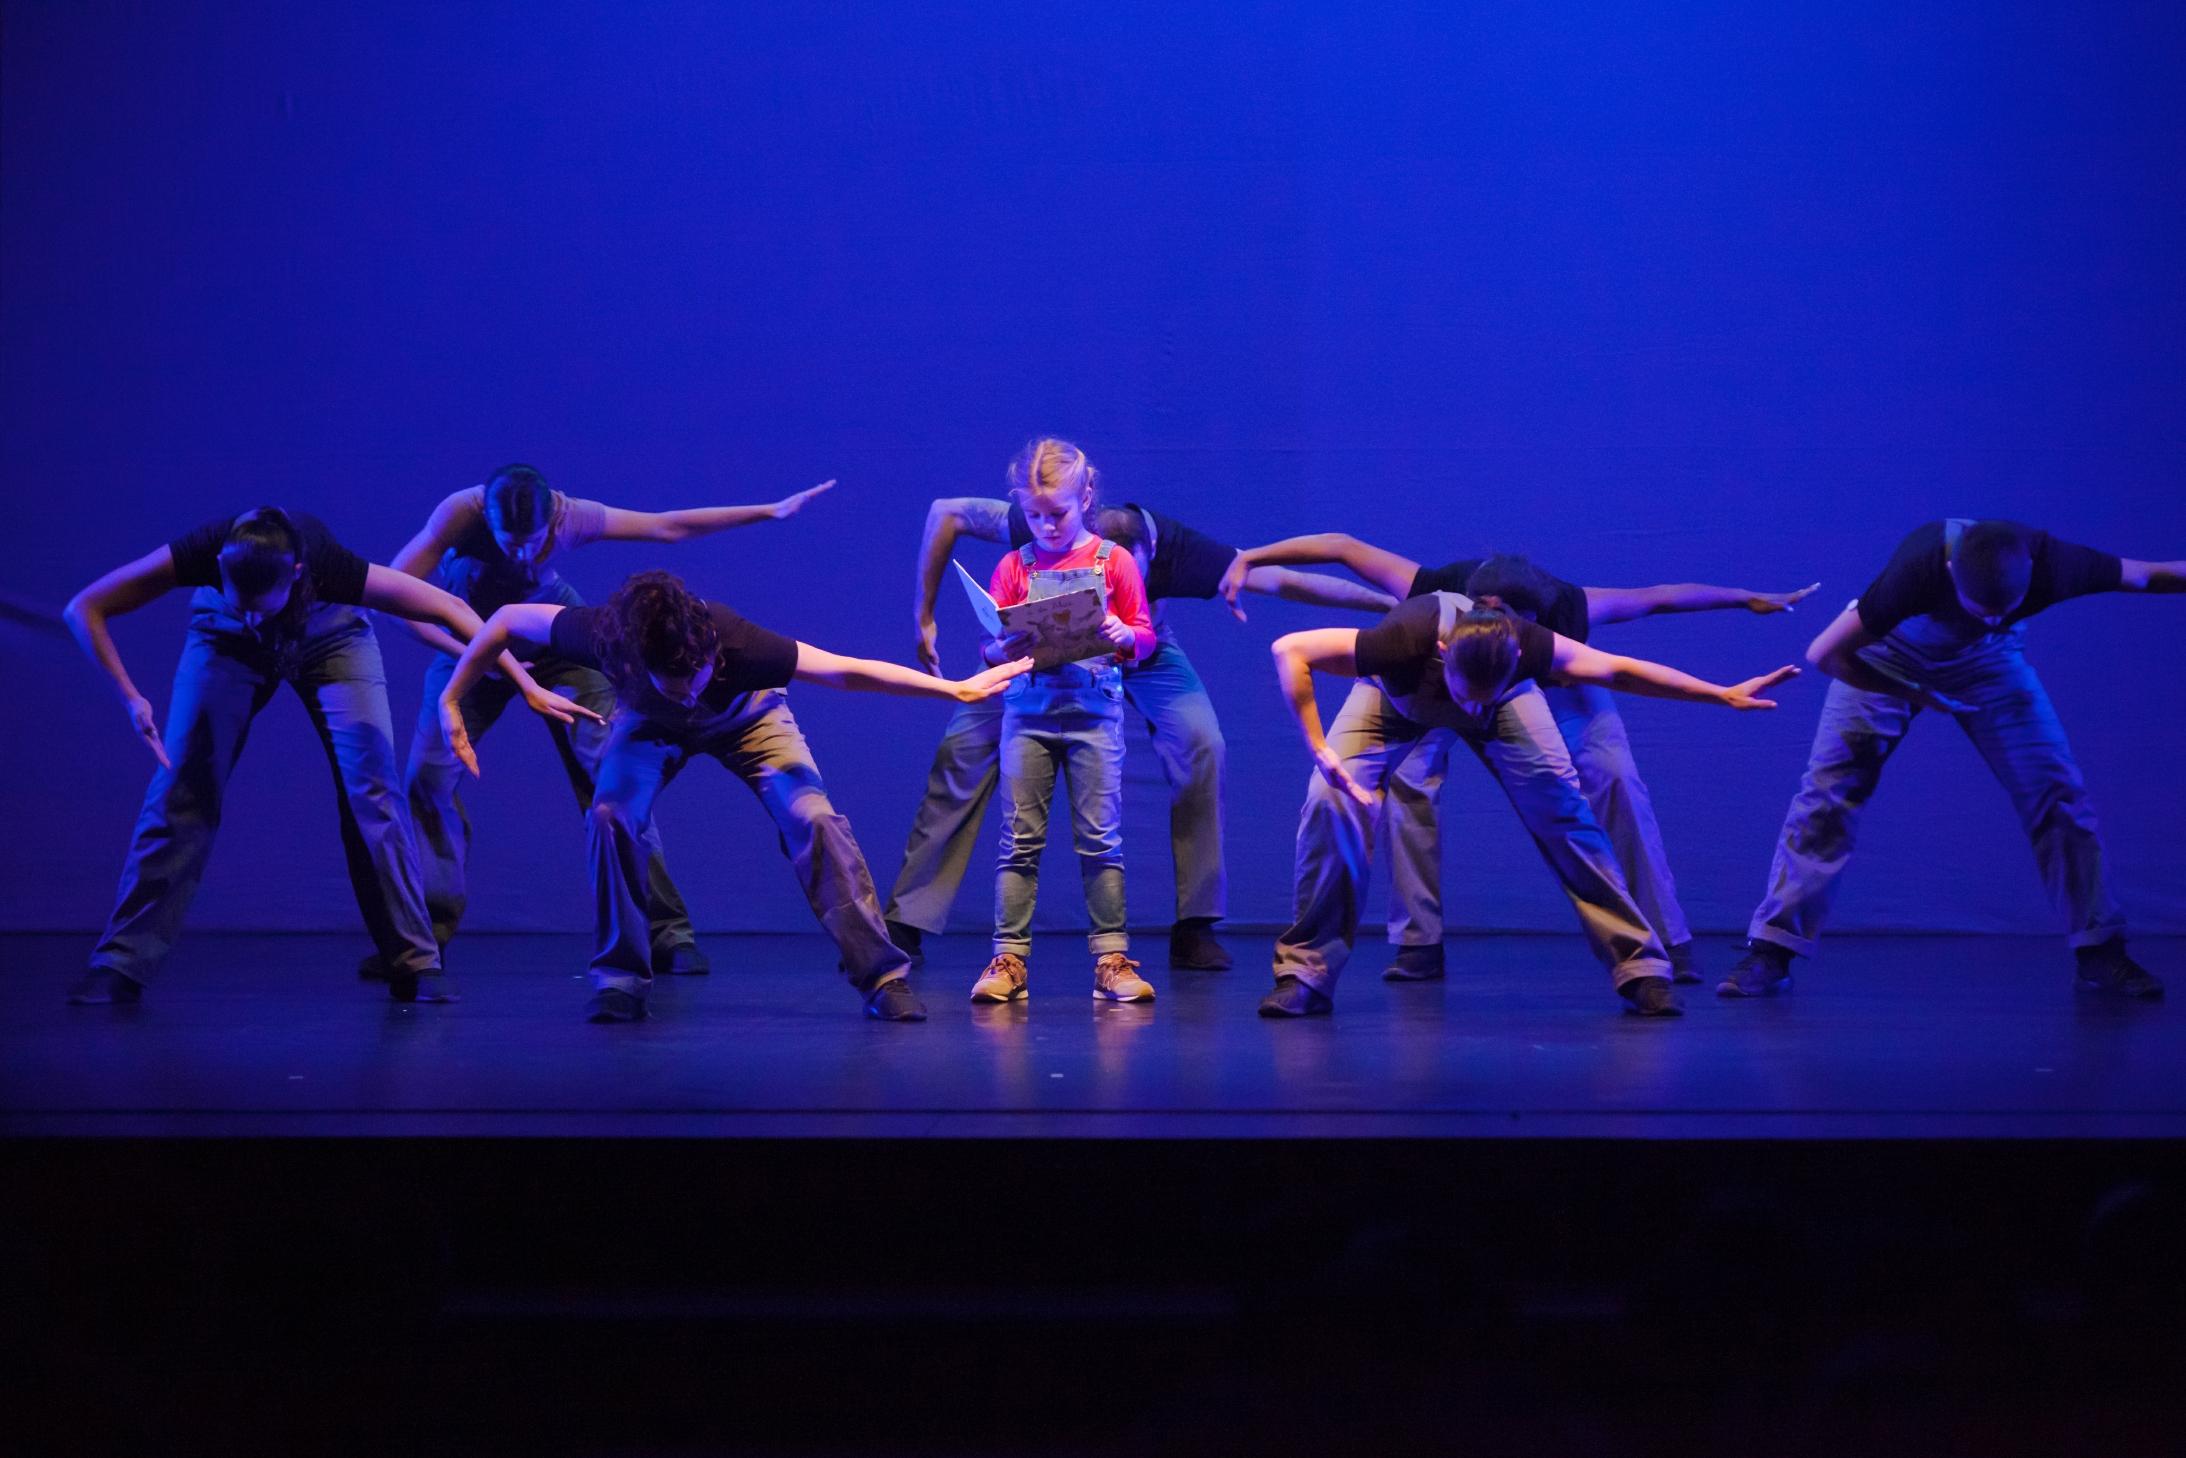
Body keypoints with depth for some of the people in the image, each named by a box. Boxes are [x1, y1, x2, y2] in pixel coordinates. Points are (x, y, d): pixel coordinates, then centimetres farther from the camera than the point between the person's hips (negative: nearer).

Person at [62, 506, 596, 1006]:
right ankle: (122, 964, -4)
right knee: (179, 790, -9)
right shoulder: (200, 555, -39)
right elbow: (85, 609, -29)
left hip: (328, 635, 0)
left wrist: (527, 687, -29)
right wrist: (130, 699, -37)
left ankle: (415, 964, -5)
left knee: (372, 789, -12)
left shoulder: (330, 567, -41)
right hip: (225, 640, 1)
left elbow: (451, 610, -30)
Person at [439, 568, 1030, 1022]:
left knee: (812, 816, -20)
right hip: (649, 723, 1)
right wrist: (451, 702, -18)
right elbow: (508, 618, -24)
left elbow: (843, 669, -37)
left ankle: (883, 976, -11)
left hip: (745, 715, -1)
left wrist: (955, 689, -36)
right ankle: (620, 979, -9)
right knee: (612, 815, -24)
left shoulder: (736, 644, -45)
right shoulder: (601, 637, -42)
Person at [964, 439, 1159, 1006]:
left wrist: (1123, 636, -16)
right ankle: (1008, 959, 1)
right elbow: (988, 644, 7)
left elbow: (1144, 636, 6)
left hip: (1094, 710, -1)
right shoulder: (1015, 566, 9)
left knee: (1100, 839, -1)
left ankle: (1111, 959, 2)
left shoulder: (1113, 561, 6)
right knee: (1019, 840, -1)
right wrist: (1004, 648, -16)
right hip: (1028, 711, 1)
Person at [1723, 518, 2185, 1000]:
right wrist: (1917, 695, -26)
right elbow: (1824, 654, -34)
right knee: (1828, 789, -13)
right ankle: (1770, 953, -7)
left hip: (1988, 660, 3)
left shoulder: (2052, 564, -34)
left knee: (2056, 793, -6)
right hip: (1891, 658, -2)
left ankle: (2099, 951, 7)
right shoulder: (1918, 569, -42)